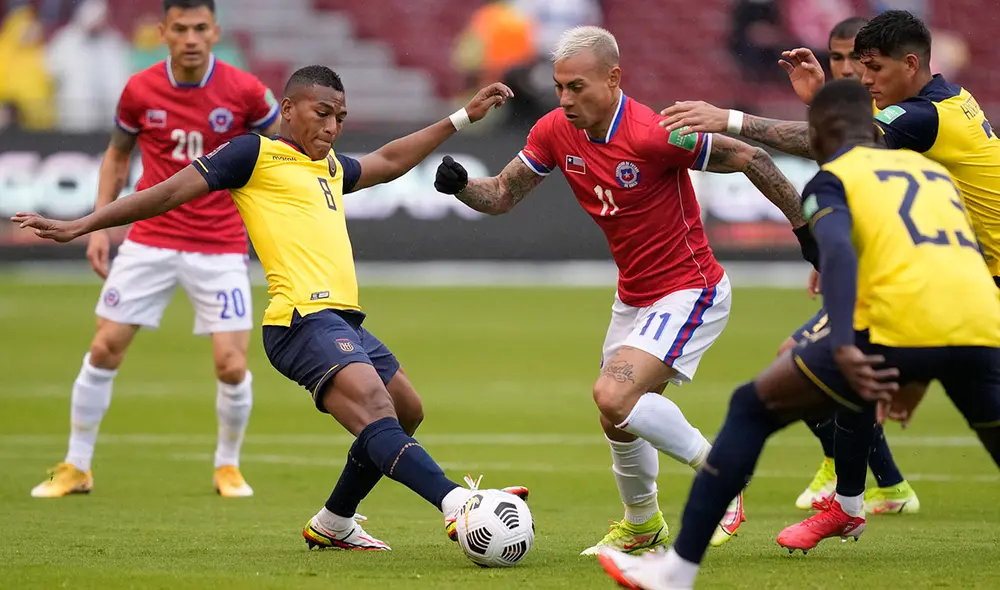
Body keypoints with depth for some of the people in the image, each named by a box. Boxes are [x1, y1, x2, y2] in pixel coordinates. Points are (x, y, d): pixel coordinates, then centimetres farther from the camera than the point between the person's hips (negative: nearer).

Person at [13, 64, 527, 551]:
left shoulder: (331, 169, 26)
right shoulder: (257, 153, 2)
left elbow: (390, 161, 43)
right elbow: (169, 193, 2)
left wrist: (463, 118, 45)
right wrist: (80, 226, 0)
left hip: (344, 321, 10)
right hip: (303, 318, -10)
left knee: (406, 412, 18)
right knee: (375, 411, -26)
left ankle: (332, 524, 29)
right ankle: (456, 504, -45)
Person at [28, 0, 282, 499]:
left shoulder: (244, 91, -9)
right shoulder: (139, 90, -4)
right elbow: (117, 153, 13)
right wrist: (100, 225, 5)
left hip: (220, 247, -2)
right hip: (150, 241, 2)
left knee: (231, 364, -9)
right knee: (104, 349, -1)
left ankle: (227, 466, 16)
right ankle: (76, 467, 14)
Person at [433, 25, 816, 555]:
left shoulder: (653, 135, -26)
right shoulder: (555, 132, -5)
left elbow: (751, 161, -19)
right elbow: (502, 196, 4)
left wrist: (808, 233, -13)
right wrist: (459, 185, -18)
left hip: (690, 293, -8)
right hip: (633, 296, 8)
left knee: (614, 397, -25)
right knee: (618, 424, 16)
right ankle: (642, 524, 43)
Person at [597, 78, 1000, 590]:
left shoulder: (831, 178, 14)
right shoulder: (932, 169, 31)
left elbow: (838, 253, -7)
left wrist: (842, 346, -22)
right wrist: (917, 378, 47)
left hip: (898, 327, -4)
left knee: (754, 408, 13)